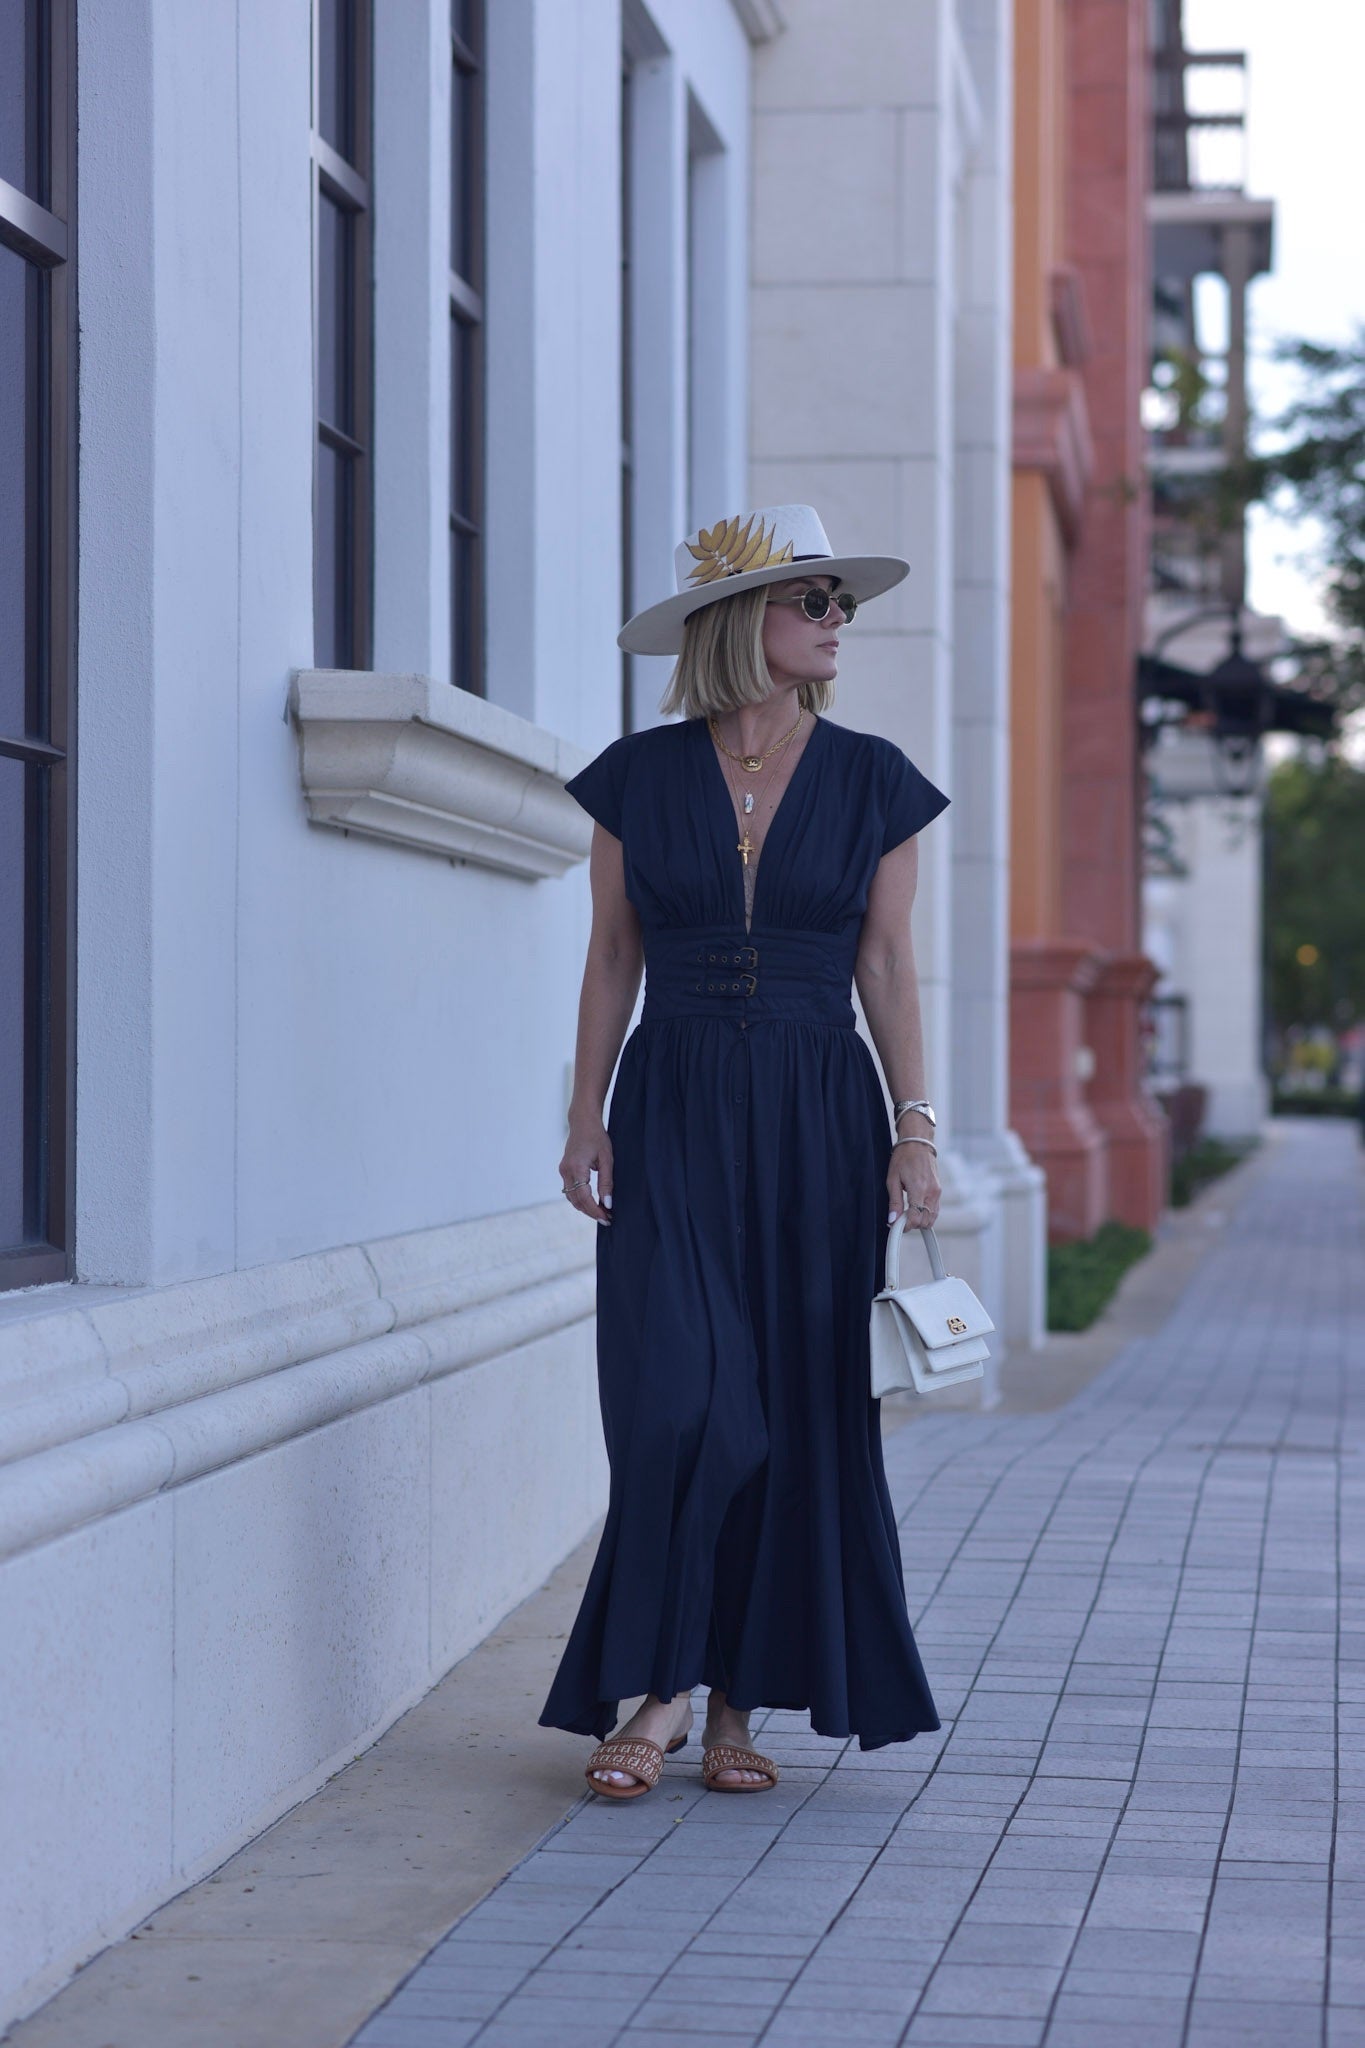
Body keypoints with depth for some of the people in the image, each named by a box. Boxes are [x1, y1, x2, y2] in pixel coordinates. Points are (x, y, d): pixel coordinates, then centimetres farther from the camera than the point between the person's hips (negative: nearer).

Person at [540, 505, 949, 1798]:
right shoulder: (640, 779, 3)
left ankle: (741, 1699, 11)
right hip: (674, 1112, -1)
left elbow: (886, 966, 5)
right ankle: (656, 1687, 2)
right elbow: (613, 959, 6)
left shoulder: (872, 782, 5)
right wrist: (587, 1117, 0)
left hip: (817, 1117, 1)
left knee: (799, 1413, 1)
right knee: (678, 1401, -11)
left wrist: (914, 1127, -2)